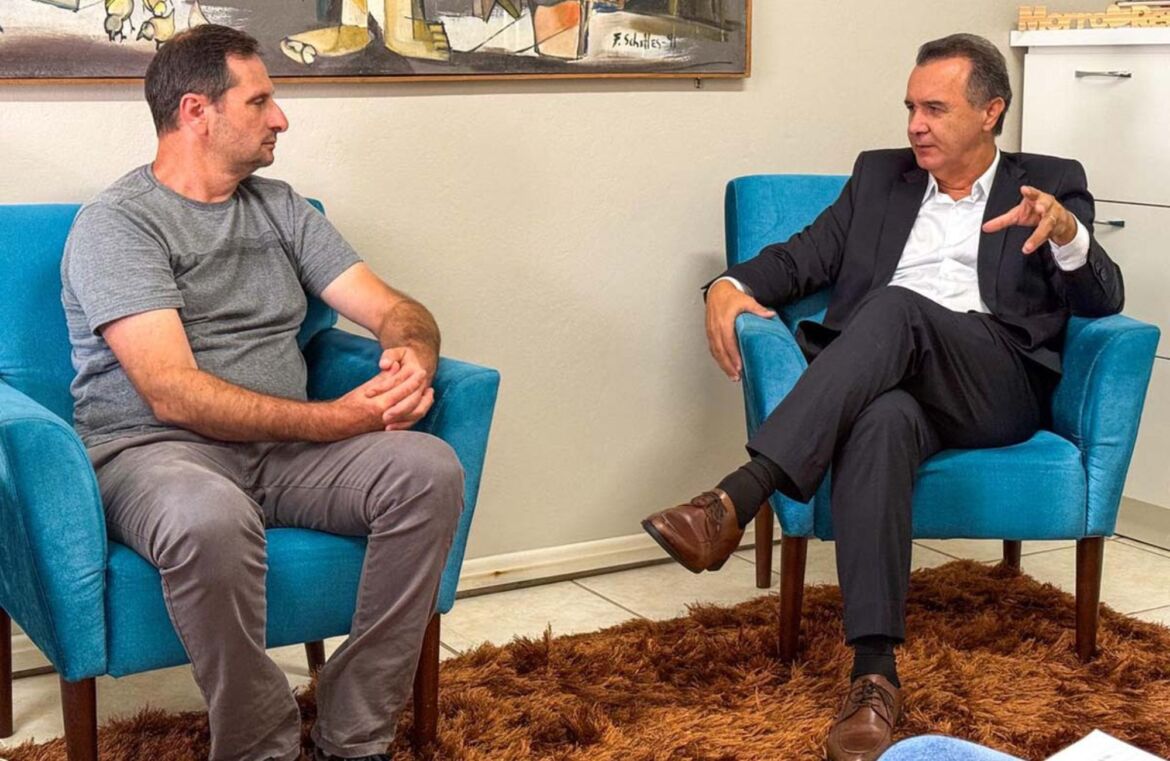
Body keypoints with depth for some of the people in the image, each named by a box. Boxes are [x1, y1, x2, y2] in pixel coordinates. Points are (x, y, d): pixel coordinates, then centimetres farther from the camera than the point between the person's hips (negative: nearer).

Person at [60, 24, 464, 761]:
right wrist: (332, 419, -23)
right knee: (210, 518, -40)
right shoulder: (116, 222, -6)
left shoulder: (282, 208, 14)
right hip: (154, 449, -6)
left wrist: (413, 355, -16)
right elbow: (173, 394, -17)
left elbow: (396, 310, 10)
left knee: (430, 469, -22)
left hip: (286, 449, 6)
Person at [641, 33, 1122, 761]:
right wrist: (731, 286, -6)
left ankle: (739, 497, -44)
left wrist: (1068, 232, -19)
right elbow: (803, 256, 17)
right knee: (881, 422, -38)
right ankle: (875, 672, -43)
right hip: (887, 379, 2)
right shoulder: (880, 174, 24)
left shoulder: (1050, 182, 16)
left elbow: (1103, 301, 4)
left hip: (997, 385, -1)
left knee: (895, 307, -35)